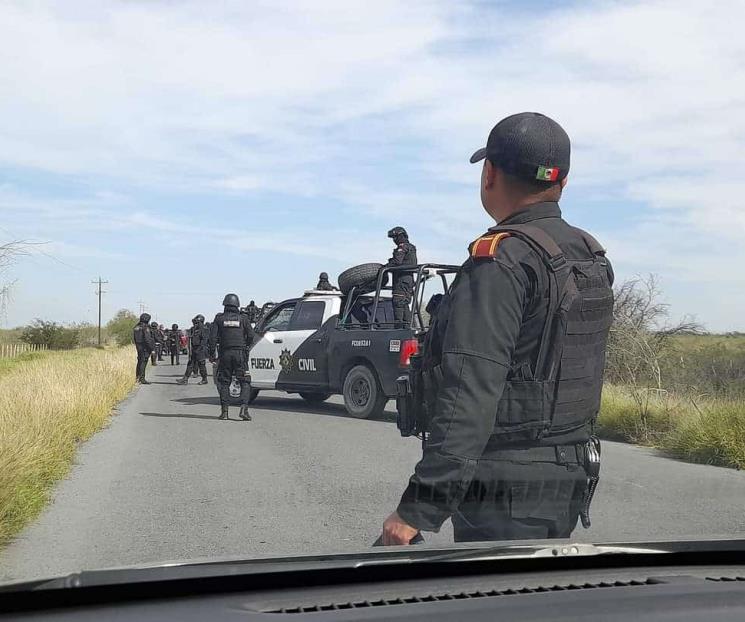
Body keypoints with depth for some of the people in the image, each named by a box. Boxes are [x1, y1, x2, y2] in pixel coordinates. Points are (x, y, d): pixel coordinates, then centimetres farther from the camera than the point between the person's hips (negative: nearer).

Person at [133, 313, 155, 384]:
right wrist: (152, 347, -16)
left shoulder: (136, 327, 10)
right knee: (143, 362, -8)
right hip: (145, 347, -8)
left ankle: (138, 378, 21)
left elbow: (134, 337, 15)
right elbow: (148, 339, -21)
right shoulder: (146, 328, -16)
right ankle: (142, 379, -10)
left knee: (140, 362, 16)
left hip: (138, 346, 8)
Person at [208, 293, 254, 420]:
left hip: (225, 354, 1)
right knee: (245, 382, 1)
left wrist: (212, 354, 5)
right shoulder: (243, 318, 4)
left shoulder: (219, 318, 5)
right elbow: (251, 335, 1)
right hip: (240, 353, -1)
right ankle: (244, 408, -15)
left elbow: (213, 337, 0)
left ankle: (224, 411, 8)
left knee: (224, 382, 11)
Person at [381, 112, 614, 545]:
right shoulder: (592, 257, 9)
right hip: (572, 477, 9)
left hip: (507, 489, -9)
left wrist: (418, 509, -26)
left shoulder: (502, 261, -19)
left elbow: (471, 395, -26)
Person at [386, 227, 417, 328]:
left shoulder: (402, 247, -8)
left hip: (402, 278, -10)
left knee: (398, 301, -11)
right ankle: (407, 325, 10)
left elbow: (397, 261, -20)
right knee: (406, 302, 11)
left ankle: (399, 325, -16)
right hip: (410, 277, 10)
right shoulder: (411, 247, 22)